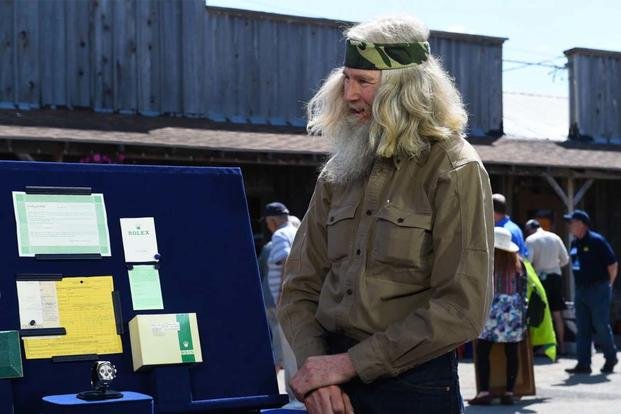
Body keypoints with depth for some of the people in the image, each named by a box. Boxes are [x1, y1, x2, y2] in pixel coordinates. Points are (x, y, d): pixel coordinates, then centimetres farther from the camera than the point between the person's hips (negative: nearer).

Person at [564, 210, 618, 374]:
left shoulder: (596, 241, -12)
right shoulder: (574, 243, 9)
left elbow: (612, 264, -9)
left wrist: (608, 285, -1)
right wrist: (580, 286, 16)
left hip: (598, 290, -7)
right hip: (580, 291, 7)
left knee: (601, 326, -1)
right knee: (582, 329, 4)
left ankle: (611, 358, 19)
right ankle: (583, 364, 5)